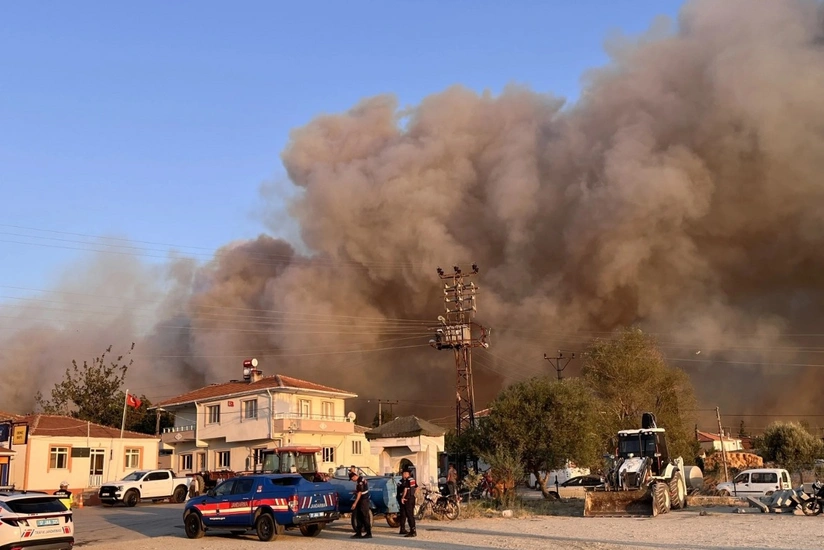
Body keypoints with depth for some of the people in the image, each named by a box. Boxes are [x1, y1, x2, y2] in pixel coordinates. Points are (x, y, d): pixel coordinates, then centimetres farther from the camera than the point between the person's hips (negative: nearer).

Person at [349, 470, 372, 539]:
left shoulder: (360, 481, -20)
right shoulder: (359, 479, 10)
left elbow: (359, 493, -23)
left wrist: (355, 503, -24)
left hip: (363, 501, -10)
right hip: (361, 501, 10)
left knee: (365, 517, -5)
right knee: (358, 517, 11)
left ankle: (369, 533, 0)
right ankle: (358, 533, 15)